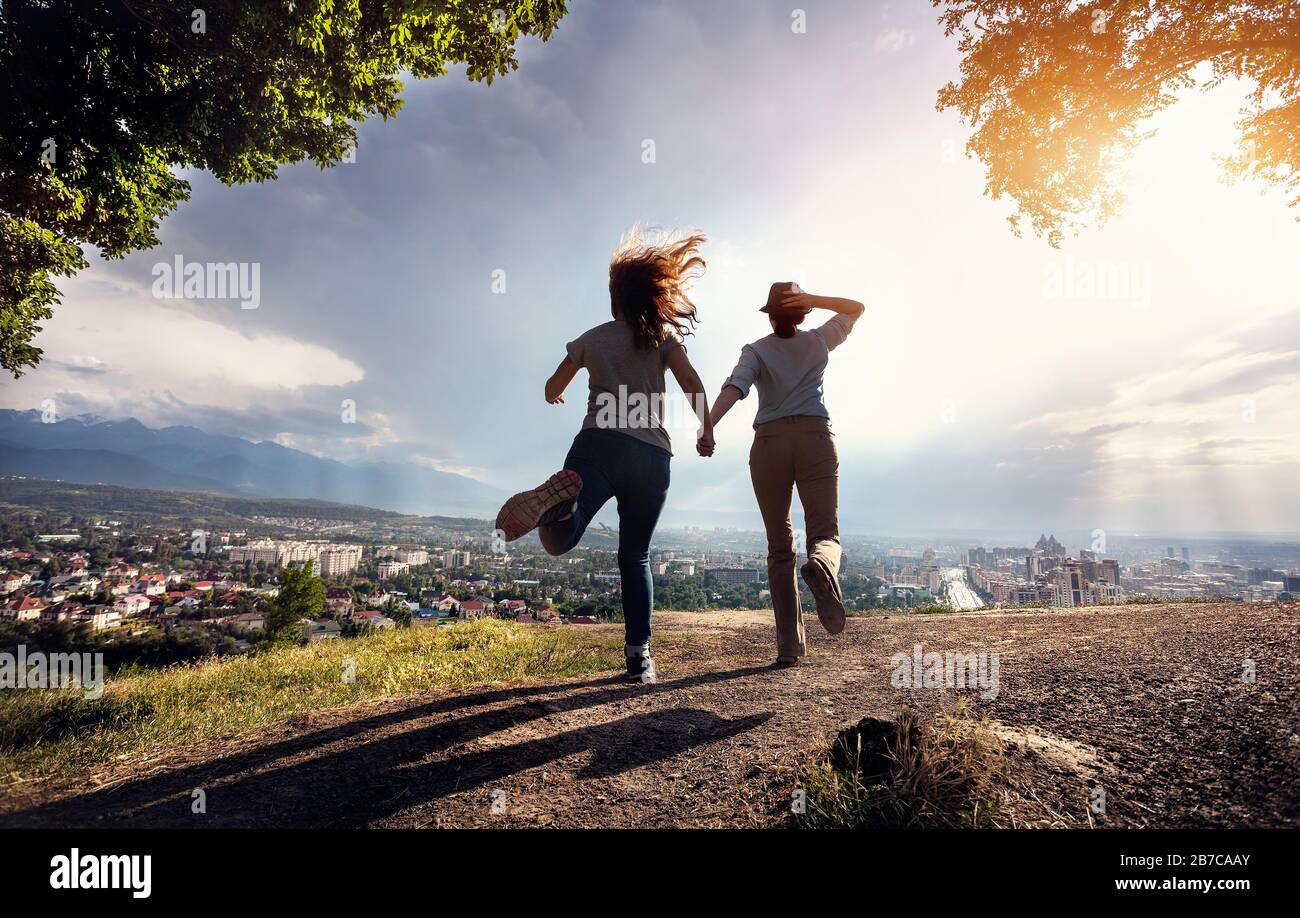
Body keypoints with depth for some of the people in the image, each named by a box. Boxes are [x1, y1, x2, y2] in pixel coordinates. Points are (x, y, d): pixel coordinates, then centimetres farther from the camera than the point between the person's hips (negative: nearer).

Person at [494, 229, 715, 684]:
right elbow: (692, 382, -2)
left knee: (561, 537, -20)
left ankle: (560, 497, -53)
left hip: (599, 444, -1)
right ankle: (639, 654, 4)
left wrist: (555, 394, 51)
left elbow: (553, 389, 28)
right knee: (636, 556, 12)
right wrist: (707, 429, 10)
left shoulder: (591, 338, 19)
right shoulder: (662, 335, 14)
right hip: (653, 454, 1)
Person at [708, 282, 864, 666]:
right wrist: (812, 299, 16)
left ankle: (789, 645, -2)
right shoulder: (818, 342, 16)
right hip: (815, 437, 0)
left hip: (769, 442, 0)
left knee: (780, 547, 6)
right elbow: (856, 308, 33)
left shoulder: (756, 350, 10)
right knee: (825, 534, -3)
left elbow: (734, 387, -11)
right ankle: (820, 567, -41)